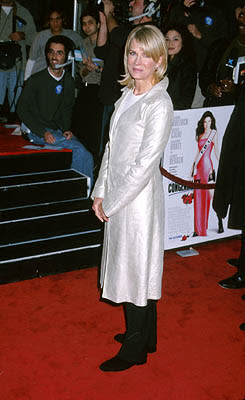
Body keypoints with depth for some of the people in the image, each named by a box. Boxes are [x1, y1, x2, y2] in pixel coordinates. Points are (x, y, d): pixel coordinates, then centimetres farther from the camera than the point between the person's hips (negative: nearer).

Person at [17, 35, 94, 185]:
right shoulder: (36, 80, -7)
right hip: (36, 132, -5)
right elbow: (22, 110, -5)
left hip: (58, 131, 5)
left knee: (86, 156, -18)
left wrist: (66, 130, -2)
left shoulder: (69, 81, 8)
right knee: (79, 149, -26)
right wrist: (43, 133, -16)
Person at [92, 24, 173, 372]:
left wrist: (111, 203, -15)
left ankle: (135, 350, 22)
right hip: (117, 195, 8)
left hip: (139, 198, -8)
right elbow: (111, 147, 10)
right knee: (127, 264, 18)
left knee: (134, 268, 4)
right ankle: (145, 334, 37)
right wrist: (100, 193, 4)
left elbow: (144, 164, -20)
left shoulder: (159, 105, -17)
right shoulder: (128, 95, 9)